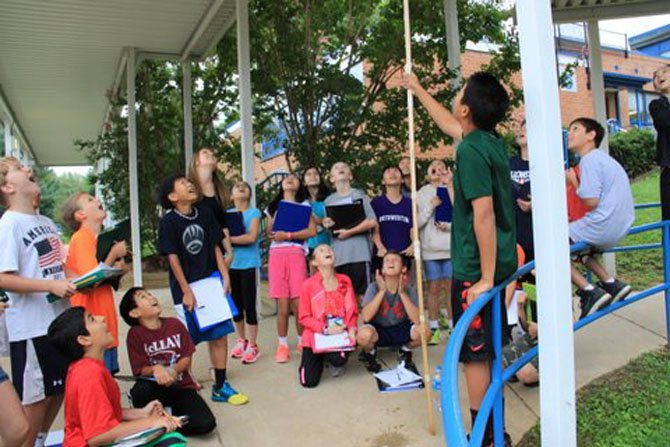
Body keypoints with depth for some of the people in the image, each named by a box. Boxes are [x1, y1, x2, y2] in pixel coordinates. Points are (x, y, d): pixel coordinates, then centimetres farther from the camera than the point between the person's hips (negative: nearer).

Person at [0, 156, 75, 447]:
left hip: (59, 320, 8)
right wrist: (52, 286, -26)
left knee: (59, 388, 20)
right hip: (31, 327, -8)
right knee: (35, 397, 5)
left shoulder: (47, 222, 10)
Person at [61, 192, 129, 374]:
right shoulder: (81, 238, -13)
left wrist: (118, 267, -1)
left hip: (106, 318, 8)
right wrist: (114, 254, -10)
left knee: (109, 374, 15)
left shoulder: (100, 238, 12)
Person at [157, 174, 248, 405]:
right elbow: (173, 258, -9)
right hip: (186, 288, -4)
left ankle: (220, 387, 19)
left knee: (220, 335, 5)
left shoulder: (205, 214, 5)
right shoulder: (168, 221, -7)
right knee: (187, 340, 4)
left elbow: (216, 247, 8)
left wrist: (225, 277, 0)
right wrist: (186, 291, -11)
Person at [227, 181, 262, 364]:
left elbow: (251, 237, -14)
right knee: (235, 304, 12)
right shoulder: (227, 214, 12)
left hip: (248, 264, -4)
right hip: (231, 264, 4)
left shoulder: (254, 212, -1)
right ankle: (241, 341, 28)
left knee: (249, 305, -2)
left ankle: (252, 346, 10)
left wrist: (229, 238, -13)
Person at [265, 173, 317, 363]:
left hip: (296, 254, -2)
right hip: (276, 255, 2)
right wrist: (274, 234, -2)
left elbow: (312, 231, 0)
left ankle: (303, 342, 11)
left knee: (299, 304, -6)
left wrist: (287, 235, -8)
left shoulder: (304, 205, 13)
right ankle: (282, 345, 9)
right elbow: (269, 233, 19)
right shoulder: (273, 206, 21)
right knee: (282, 306, -2)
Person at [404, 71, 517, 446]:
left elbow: (483, 214, -25)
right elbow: (449, 125, 26)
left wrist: (486, 277, -23)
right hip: (500, 263, 9)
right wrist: (418, 89, 37)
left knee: (475, 354, 3)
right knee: (490, 351, 19)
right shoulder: (493, 141, 9)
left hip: (476, 270, -9)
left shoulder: (470, 150, -19)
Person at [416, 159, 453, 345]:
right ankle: (434, 327, 13)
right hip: (430, 249, 1)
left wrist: (449, 226, -17)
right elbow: (416, 223, 1)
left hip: (451, 247, 0)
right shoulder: (421, 194, 7)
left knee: (452, 288, 5)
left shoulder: (453, 191, 3)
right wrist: (430, 207, -9)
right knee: (433, 289, 5)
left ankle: (453, 325, 17)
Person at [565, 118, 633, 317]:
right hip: (620, 227, 10)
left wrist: (573, 181, -5)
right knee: (575, 244, 28)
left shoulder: (589, 160, -12)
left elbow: (591, 200, -19)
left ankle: (590, 292, -4)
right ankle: (611, 284, 20)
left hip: (602, 227, -10)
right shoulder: (604, 158, 19)